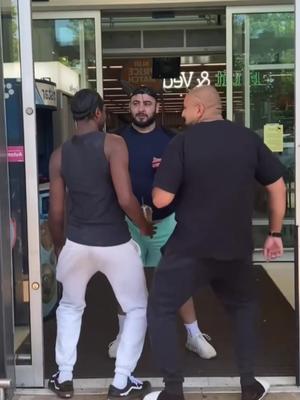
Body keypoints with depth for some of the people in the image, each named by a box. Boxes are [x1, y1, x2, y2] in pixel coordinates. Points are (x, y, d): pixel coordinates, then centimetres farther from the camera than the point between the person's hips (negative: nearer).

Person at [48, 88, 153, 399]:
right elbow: (125, 199, -19)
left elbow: (56, 212, 5)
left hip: (76, 243, 4)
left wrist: (59, 247, 21)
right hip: (115, 245, -3)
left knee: (70, 307, 26)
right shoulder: (113, 144, -10)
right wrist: (144, 226, 0)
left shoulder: (59, 155, 3)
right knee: (138, 309, 16)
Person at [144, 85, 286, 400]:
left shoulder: (183, 142, -10)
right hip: (236, 247, 4)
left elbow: (161, 200, -13)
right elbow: (277, 188, 5)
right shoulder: (249, 138, 2)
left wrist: (165, 174, 8)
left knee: (160, 311, 13)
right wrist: (275, 234, 15)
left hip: (190, 248, -4)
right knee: (244, 307, 27)